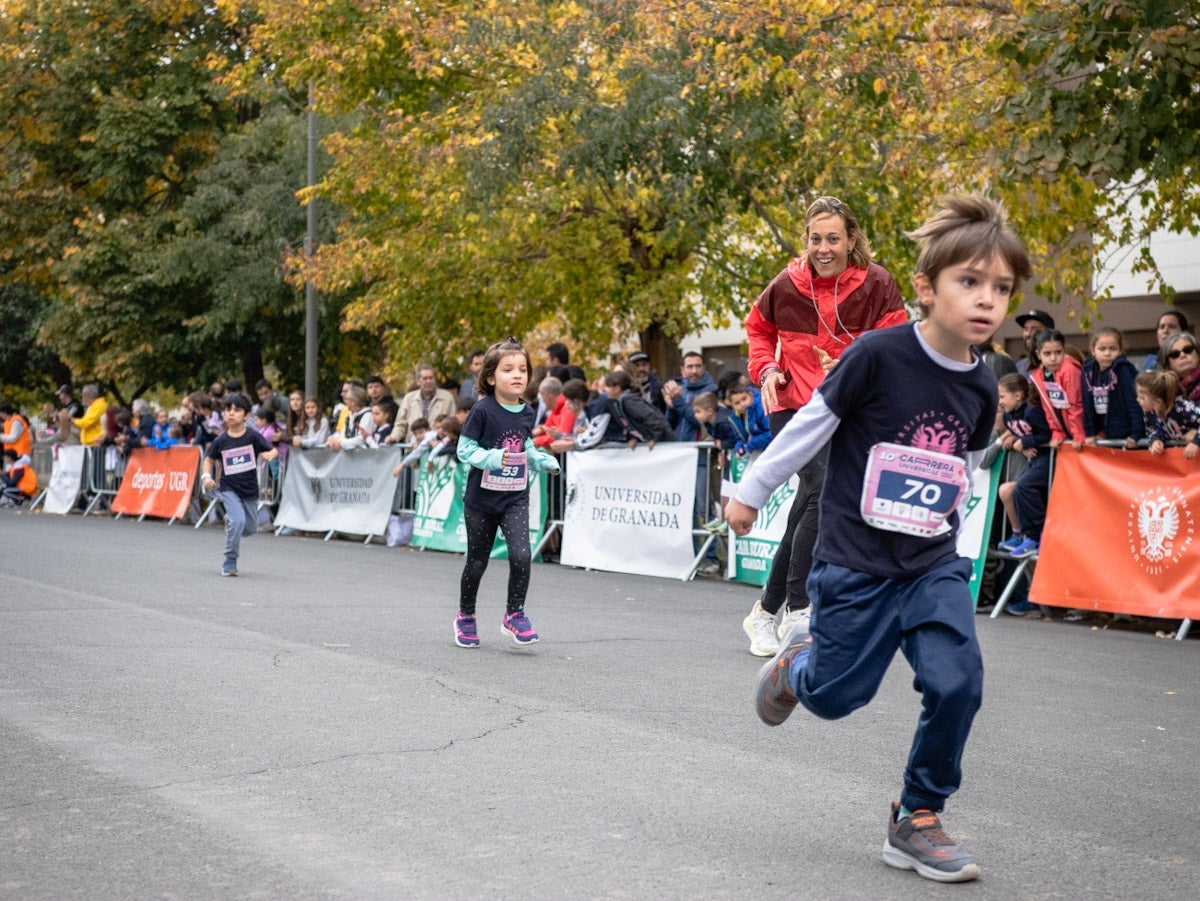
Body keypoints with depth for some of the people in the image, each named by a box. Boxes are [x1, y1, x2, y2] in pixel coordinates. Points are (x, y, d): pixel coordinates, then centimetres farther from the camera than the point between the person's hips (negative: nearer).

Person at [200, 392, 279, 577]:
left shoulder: (253, 436, -8)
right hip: (229, 488, -2)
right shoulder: (220, 441, -5)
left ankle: (230, 521, 47)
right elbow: (209, 460, 7)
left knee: (251, 528, 12)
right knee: (238, 521, -23)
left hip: (250, 489, 2)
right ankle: (230, 562, -9)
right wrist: (206, 476, -10)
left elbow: (274, 450, -8)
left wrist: (269, 455, -31)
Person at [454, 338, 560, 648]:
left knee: (521, 555, -16)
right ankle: (465, 617, 31)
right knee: (477, 562, 10)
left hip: (515, 498, 3)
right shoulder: (483, 410, -14)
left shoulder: (527, 412, 1)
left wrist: (542, 460, 0)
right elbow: (465, 449, -13)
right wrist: (493, 458, -27)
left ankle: (514, 613, 3)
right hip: (481, 498, -3)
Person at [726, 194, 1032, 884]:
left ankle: (918, 820, 7)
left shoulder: (981, 387, -1)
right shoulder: (878, 355, -16)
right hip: (856, 563, -4)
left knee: (957, 683, -11)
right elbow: (811, 425, -7)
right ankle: (798, 660, 41)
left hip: (934, 567, 4)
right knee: (836, 698, 4)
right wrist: (752, 492, 1)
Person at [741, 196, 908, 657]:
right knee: (824, 492, -23)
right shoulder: (787, 285, -3)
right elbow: (759, 328, 16)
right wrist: (766, 368, 0)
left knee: (806, 510, 9)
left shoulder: (876, 285, -6)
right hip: (793, 405, -2)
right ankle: (797, 610, -16)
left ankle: (766, 610, 24)